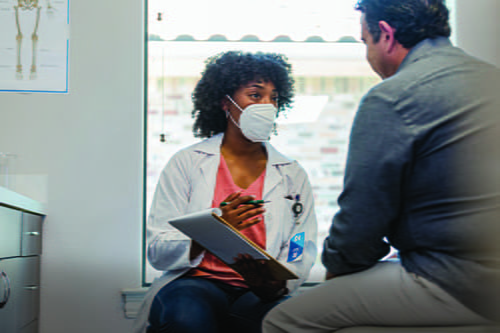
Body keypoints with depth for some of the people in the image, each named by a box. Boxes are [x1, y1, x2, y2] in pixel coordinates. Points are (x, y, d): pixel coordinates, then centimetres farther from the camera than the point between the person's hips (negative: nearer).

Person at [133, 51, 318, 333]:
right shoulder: (187, 163, 7)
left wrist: (270, 284, -16)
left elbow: (301, 258, 7)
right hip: (197, 282, -1)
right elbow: (158, 252, 1)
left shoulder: (293, 175, 13)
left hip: (260, 296, 1)